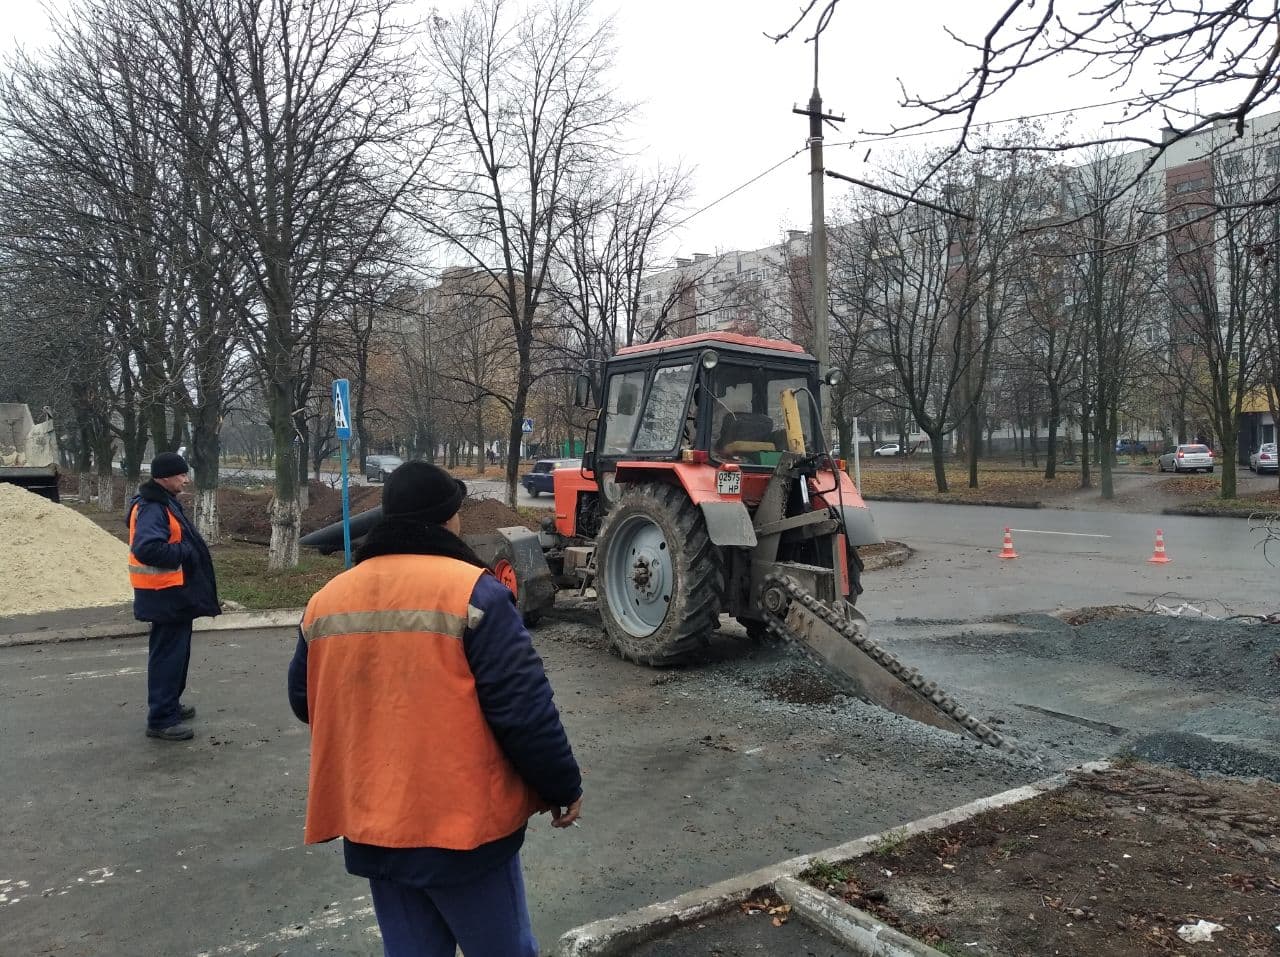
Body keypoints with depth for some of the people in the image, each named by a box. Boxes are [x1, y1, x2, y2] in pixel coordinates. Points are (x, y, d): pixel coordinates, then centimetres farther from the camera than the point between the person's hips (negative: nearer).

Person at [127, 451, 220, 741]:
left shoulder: (164, 503, 13)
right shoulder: (152, 508, -20)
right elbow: (146, 549, -32)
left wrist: (186, 551, 5)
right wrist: (185, 552, -23)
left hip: (174, 592, 11)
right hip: (166, 595, -11)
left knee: (177, 651, 20)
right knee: (168, 654, -4)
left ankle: (170, 704, 34)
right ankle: (161, 719, 3)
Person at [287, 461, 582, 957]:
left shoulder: (326, 600, 2)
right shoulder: (472, 591, -17)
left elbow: (305, 702, 14)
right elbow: (525, 710, -18)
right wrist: (563, 787, -4)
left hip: (371, 828, 6)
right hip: (464, 824, -5)